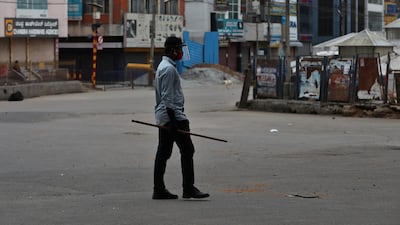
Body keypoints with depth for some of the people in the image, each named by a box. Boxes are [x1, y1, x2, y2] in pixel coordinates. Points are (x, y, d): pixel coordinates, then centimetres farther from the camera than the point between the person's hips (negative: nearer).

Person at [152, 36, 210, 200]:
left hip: (163, 117, 11)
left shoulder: (163, 66, 20)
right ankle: (188, 188, -9)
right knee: (187, 150, -8)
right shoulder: (169, 68, -13)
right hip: (172, 114, -11)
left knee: (163, 152, 8)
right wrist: (173, 119, -22)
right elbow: (167, 97, -19)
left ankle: (159, 189, 9)